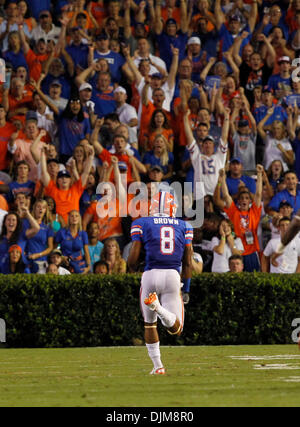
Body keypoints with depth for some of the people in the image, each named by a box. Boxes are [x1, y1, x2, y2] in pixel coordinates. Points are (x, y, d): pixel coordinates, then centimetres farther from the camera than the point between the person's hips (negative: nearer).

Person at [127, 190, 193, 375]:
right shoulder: (184, 227, 12)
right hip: (173, 276, 0)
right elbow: (187, 263, 10)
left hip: (150, 275, 0)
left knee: (150, 324, 19)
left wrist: (131, 272, 19)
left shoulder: (142, 224, 5)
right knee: (176, 329, 0)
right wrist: (186, 288, 18)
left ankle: (158, 366, 13)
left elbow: (133, 258, -1)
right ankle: (158, 307, -31)